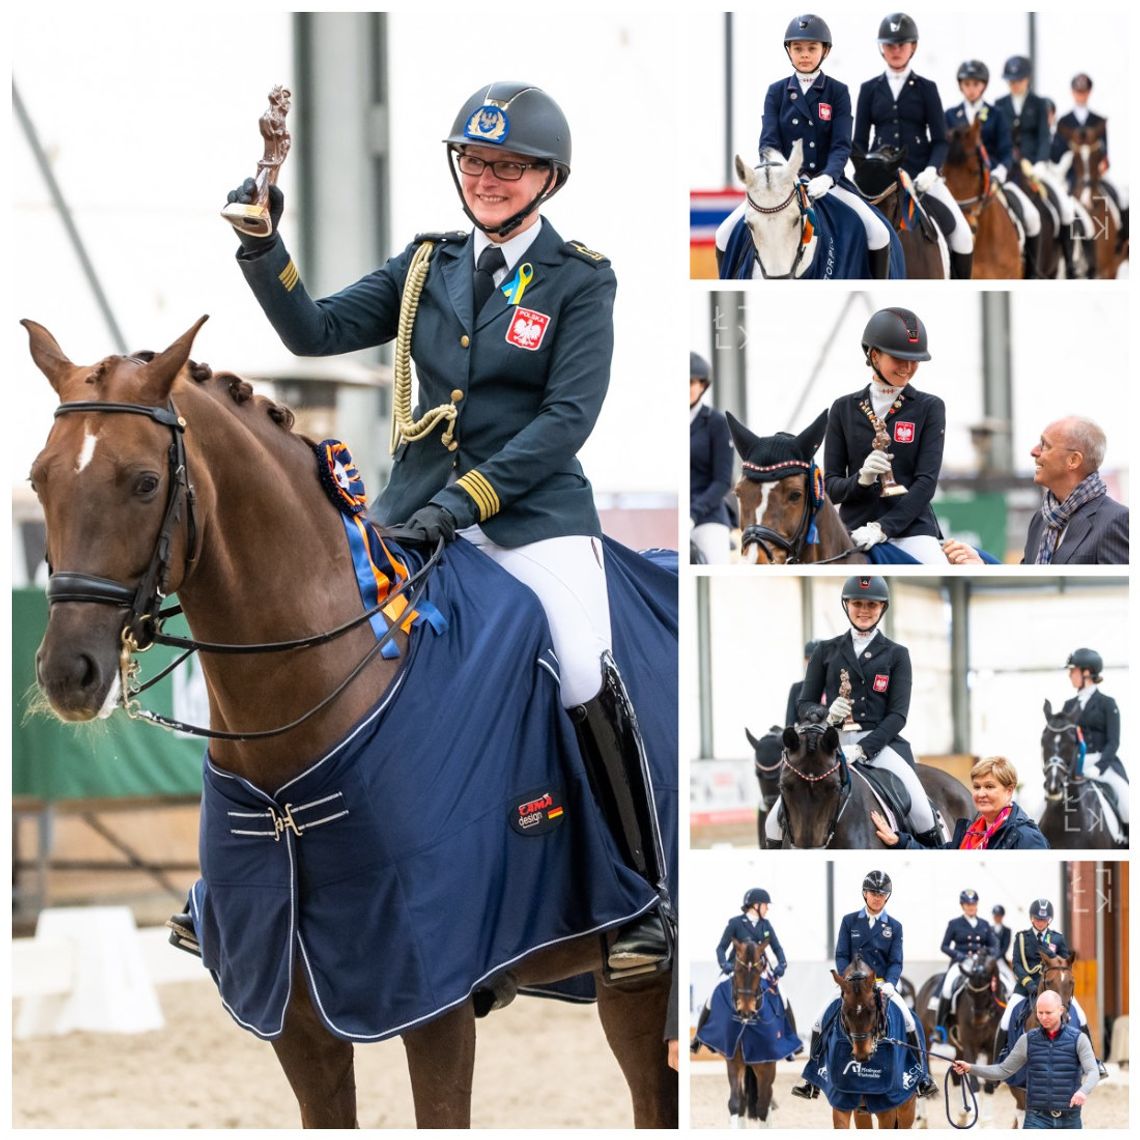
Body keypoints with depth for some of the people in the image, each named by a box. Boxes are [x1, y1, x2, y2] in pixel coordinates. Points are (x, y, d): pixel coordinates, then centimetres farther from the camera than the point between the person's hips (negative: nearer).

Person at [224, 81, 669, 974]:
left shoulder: (581, 279, -1)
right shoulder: (428, 265, 12)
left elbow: (569, 416, -10)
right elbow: (317, 332, 8)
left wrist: (471, 496, -18)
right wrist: (262, 248, -8)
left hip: (535, 511, -4)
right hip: (420, 508, 4)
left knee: (591, 689, -19)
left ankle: (649, 899, -9)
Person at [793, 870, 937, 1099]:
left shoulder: (894, 927, 7)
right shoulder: (849, 921, 6)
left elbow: (896, 962, 1)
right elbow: (841, 956, 2)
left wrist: (889, 983, -18)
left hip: (883, 984, -1)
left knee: (910, 1022, -22)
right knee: (819, 1022, -13)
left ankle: (922, 1078, -13)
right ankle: (812, 1082, -4)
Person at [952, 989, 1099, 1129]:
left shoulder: (1077, 1040, -3)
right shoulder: (1028, 1040, 4)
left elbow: (1092, 1072, -12)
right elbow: (1004, 1071, 8)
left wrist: (1083, 1091, -36)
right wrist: (970, 1068, -5)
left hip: (1069, 1120, 0)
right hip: (1038, 1118, 0)